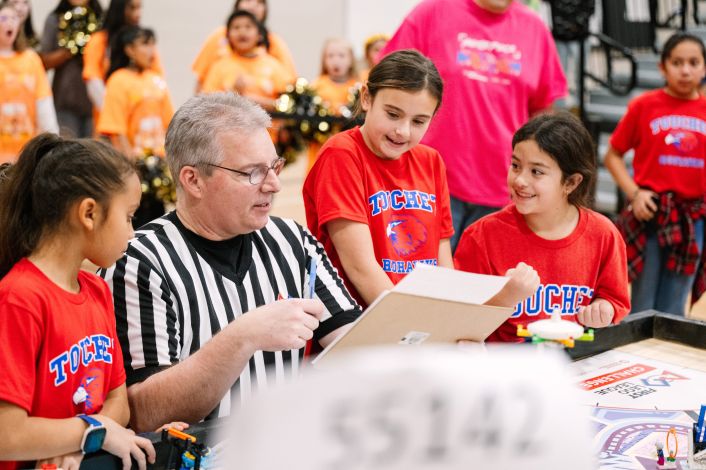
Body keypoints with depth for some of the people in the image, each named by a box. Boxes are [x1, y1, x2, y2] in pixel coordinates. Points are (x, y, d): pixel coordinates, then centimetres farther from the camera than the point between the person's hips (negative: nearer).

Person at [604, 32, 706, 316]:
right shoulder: (644, 106, -2)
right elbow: (612, 156, 3)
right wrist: (634, 193, -9)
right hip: (650, 214, -2)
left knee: (673, 312, 10)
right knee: (642, 310, 5)